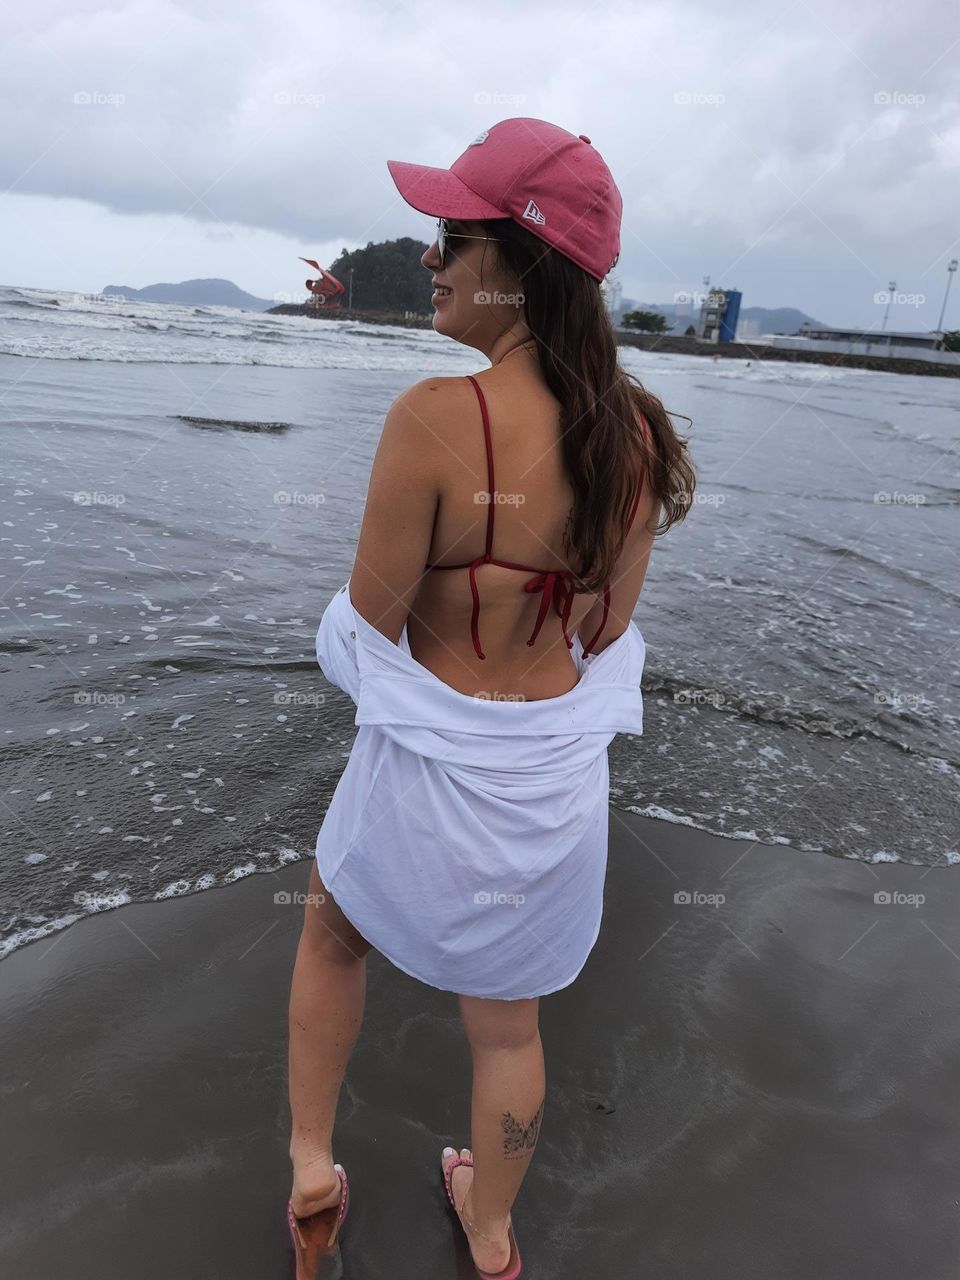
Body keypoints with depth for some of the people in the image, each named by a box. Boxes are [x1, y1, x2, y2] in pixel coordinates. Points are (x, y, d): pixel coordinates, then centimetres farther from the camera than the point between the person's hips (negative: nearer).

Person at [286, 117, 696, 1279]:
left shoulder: (436, 417, -24)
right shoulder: (637, 431, -6)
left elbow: (367, 626, -15)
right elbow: (607, 632, 2)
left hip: (431, 768, -4)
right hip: (562, 770, 5)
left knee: (332, 930, 30)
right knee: (508, 1022, 25)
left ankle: (310, 1165, 43)